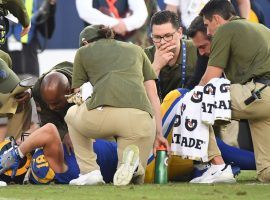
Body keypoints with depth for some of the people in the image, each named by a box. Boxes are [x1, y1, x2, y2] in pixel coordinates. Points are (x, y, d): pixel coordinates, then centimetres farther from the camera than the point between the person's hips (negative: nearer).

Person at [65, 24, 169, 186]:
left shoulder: (83, 52, 26)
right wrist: (159, 133, 26)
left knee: (72, 113, 35)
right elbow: (153, 95, 25)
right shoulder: (136, 50, 31)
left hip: (102, 112, -1)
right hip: (140, 117, 2)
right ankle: (131, 161, -17)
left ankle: (90, 171, 16)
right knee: (135, 181, 20)